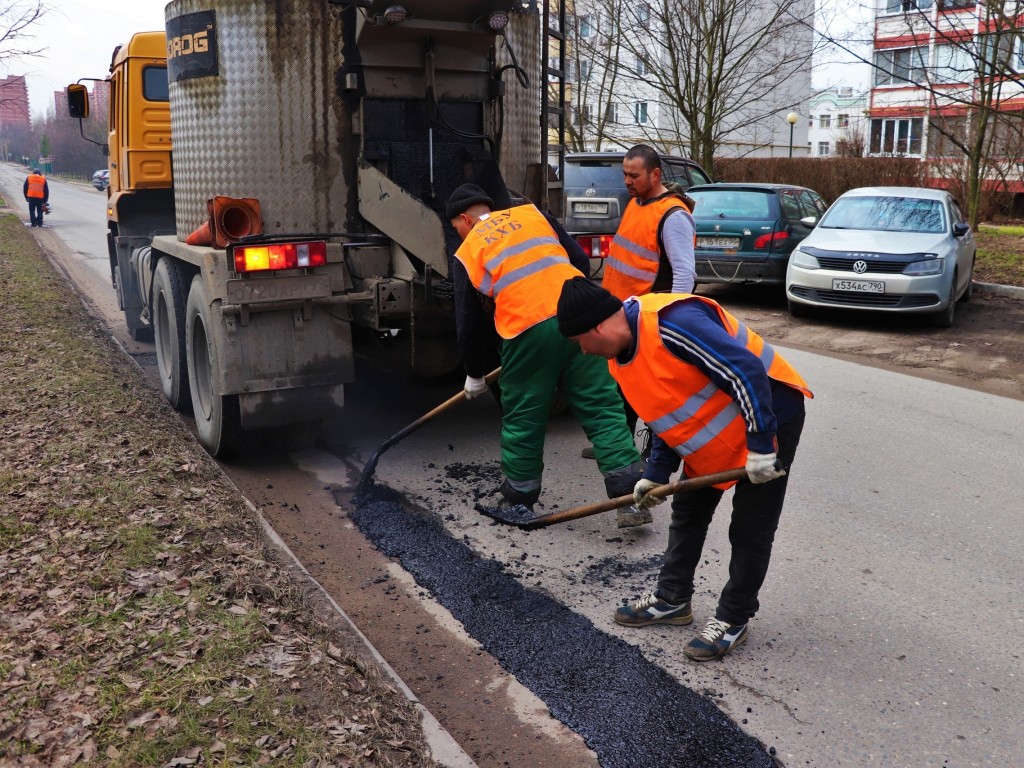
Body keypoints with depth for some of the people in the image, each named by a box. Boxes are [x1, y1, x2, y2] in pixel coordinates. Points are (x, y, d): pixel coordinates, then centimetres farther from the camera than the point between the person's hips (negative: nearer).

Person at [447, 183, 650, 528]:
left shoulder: (467, 253, 15)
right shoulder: (532, 213, 21)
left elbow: (469, 323, 16)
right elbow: (579, 260, 17)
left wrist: (475, 375, 29)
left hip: (528, 330, -2)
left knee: (523, 421, 13)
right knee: (603, 408, 6)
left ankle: (519, 501, 27)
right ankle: (632, 498, 4)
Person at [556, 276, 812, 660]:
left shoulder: (670, 321, -31)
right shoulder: (622, 357, 0)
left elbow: (746, 370, -32)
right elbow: (669, 414, 10)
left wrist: (761, 445, -29)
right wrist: (656, 474, 5)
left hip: (769, 416, -9)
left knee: (750, 529, 1)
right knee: (687, 514, 16)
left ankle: (733, 620, 16)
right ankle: (672, 599, 31)